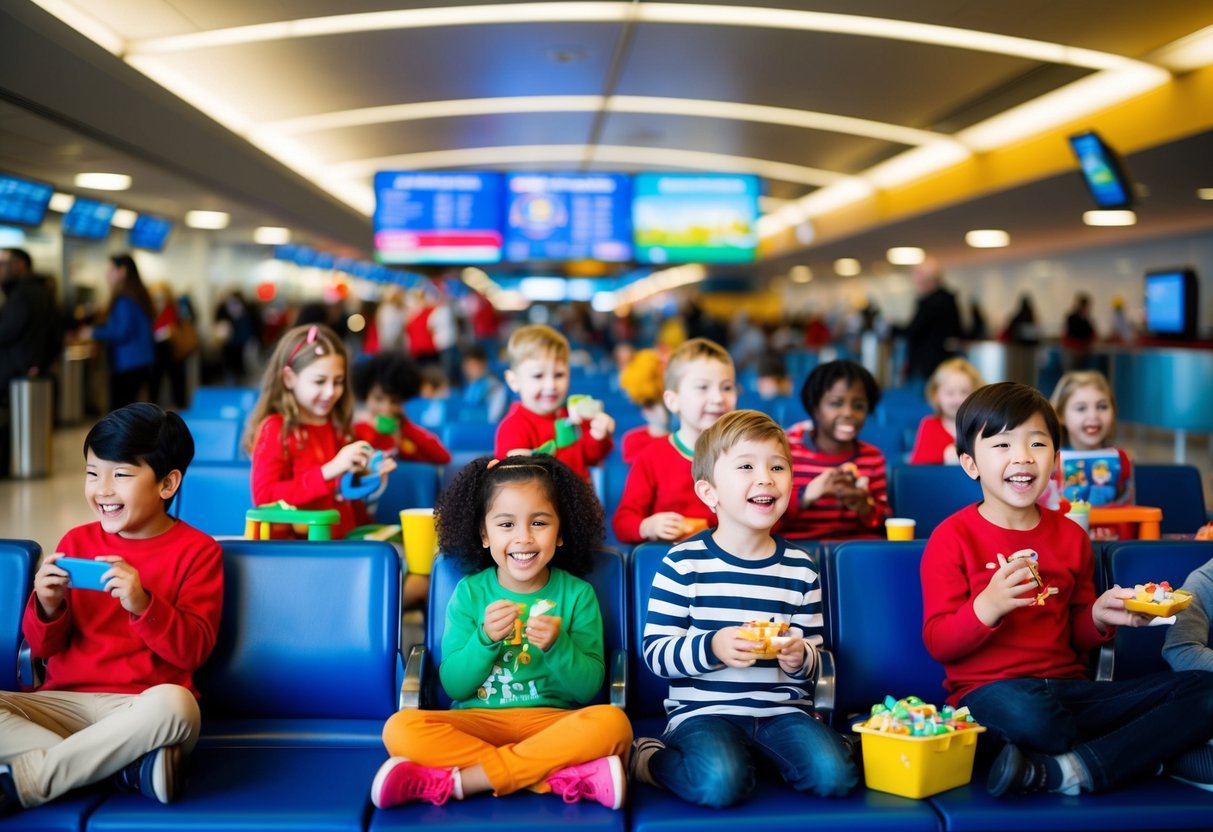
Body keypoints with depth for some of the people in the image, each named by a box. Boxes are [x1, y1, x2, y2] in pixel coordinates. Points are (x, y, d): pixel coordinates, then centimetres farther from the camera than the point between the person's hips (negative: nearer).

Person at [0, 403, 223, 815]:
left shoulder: (197, 551, 0)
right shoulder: (76, 542, 10)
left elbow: (194, 650, -9)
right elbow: (44, 648, 11)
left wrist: (141, 604, -25)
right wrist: (48, 608, -12)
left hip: (141, 707, -4)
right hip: (64, 701, 4)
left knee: (174, 703, -38)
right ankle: (131, 764, -27)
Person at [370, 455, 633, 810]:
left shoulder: (577, 594, 2)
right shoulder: (469, 592, 3)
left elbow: (588, 687, -1)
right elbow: (454, 686, 0)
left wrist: (557, 646, -20)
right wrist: (485, 639, -18)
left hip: (553, 722, 0)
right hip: (478, 721, 1)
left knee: (612, 723, -31)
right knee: (401, 729, -27)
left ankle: (458, 780, -26)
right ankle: (565, 774, -28)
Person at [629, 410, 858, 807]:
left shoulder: (800, 567, 7)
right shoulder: (683, 563, -5)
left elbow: (814, 654, 12)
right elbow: (655, 652, -7)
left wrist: (802, 658, -12)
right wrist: (713, 647, -24)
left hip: (783, 709, 3)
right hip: (704, 710, -3)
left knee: (835, 775, -22)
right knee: (721, 785, -30)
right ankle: (648, 757, 0)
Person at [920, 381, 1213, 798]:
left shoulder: (1070, 536, 14)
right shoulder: (953, 539, -2)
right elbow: (938, 645, -7)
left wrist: (1100, 615, 0)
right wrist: (987, 606, -25)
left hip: (1068, 688, 6)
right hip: (988, 691, -6)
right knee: (1026, 712, -44)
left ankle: (1062, 772, -25)